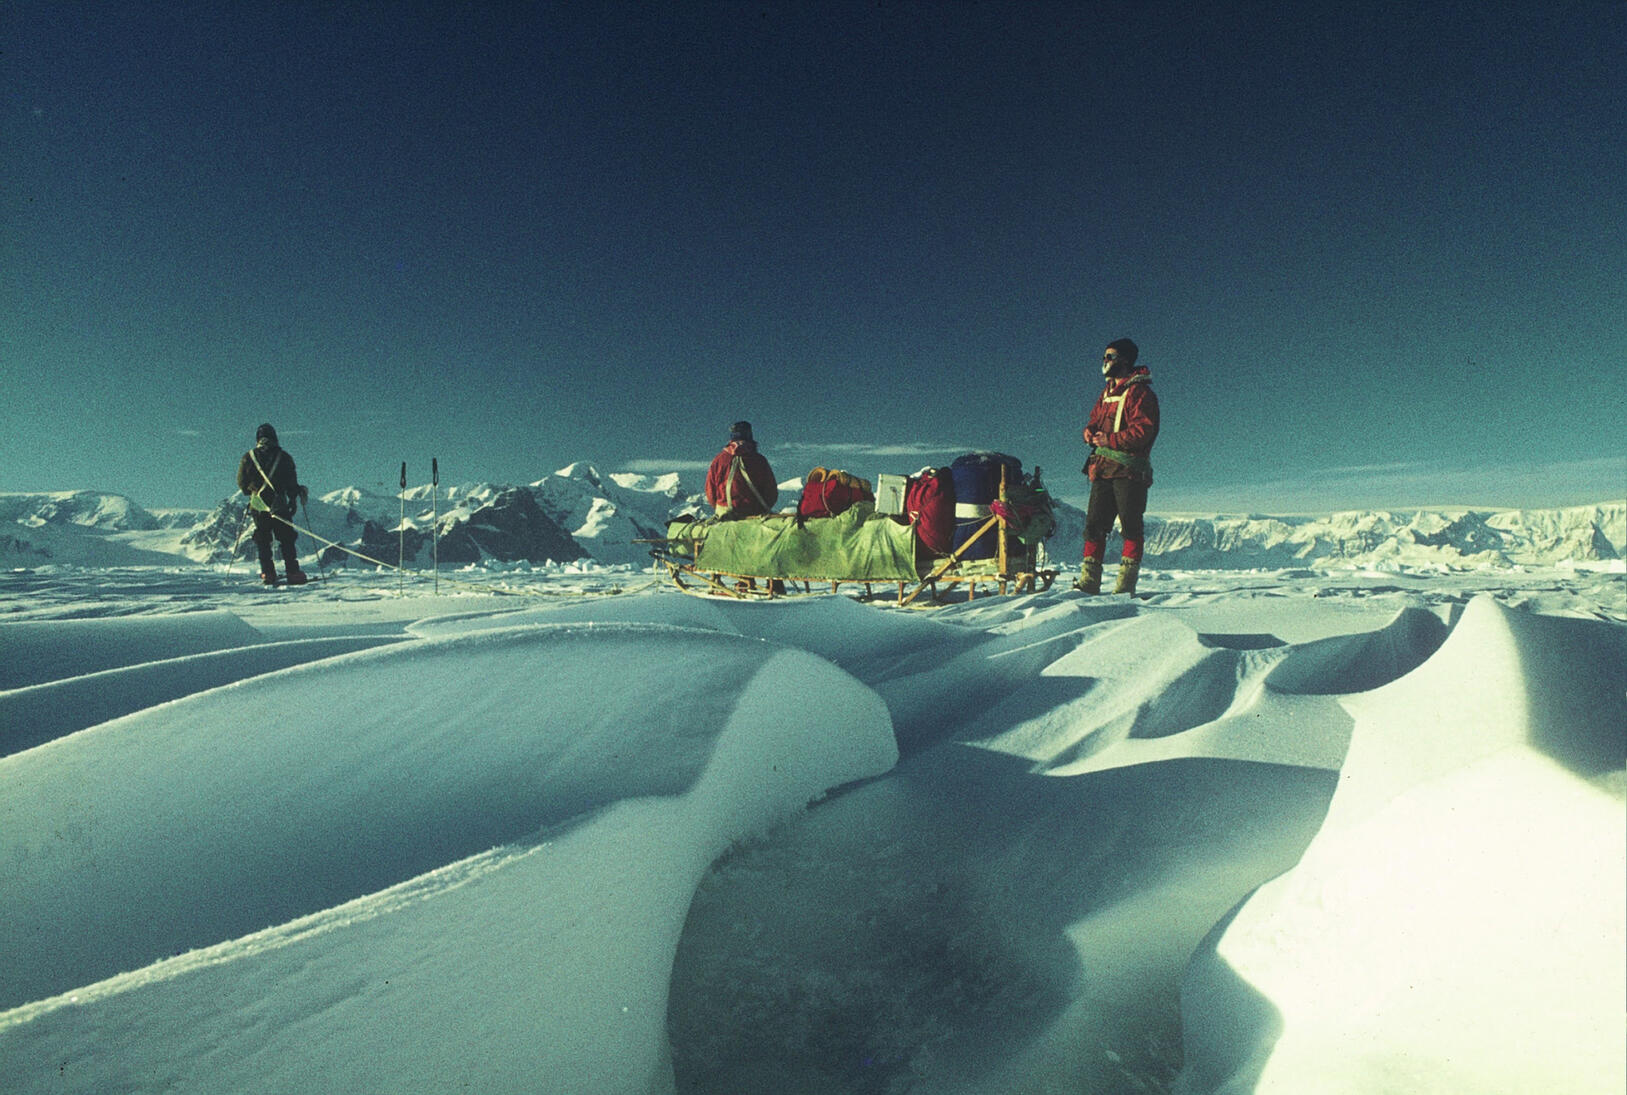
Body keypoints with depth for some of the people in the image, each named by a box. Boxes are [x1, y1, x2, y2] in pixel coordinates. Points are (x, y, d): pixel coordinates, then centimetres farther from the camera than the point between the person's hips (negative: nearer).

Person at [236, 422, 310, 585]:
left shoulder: (248, 457, 4)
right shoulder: (283, 456, 0)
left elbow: (241, 483, 8)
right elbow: (292, 482, 0)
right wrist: (293, 501, 10)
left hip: (258, 505, 1)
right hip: (279, 505, -1)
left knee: (263, 541, 10)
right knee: (286, 540, 3)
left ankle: (267, 573, 5)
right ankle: (293, 573, -3)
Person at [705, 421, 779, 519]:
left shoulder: (718, 460, 1)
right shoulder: (759, 460, -2)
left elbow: (710, 491, 5)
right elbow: (772, 492, 2)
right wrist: (764, 509, 19)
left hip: (725, 514, 2)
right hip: (755, 513, -2)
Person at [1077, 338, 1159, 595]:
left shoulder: (1139, 393, -6)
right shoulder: (1107, 393, 20)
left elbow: (1143, 431, -16)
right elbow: (1095, 418, 27)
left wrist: (1109, 439, -16)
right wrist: (1090, 431, 5)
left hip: (1129, 471, -8)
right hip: (1103, 470, 8)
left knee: (1131, 527, -2)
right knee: (1094, 525, 4)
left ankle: (1126, 583, 2)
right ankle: (1089, 581, 7)